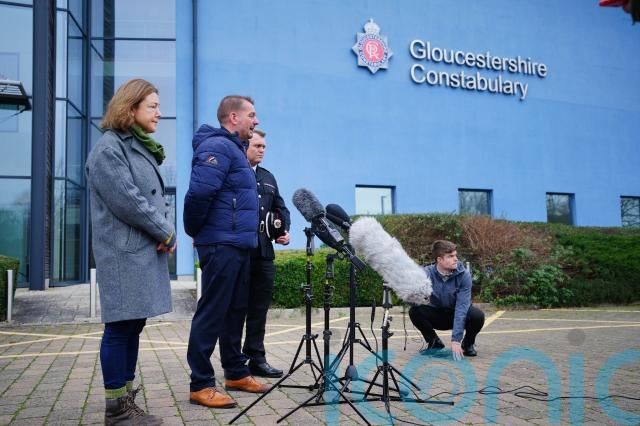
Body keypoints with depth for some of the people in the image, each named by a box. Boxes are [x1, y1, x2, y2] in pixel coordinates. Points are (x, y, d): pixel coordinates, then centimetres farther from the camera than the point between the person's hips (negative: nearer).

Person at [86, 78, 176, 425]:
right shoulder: (109, 149, -8)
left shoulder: (141, 148, 20)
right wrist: (165, 232, -10)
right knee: (120, 328, -4)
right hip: (124, 254, -9)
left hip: (145, 252, 9)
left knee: (132, 326, 11)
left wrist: (167, 230, 1)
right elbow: (127, 201, -17)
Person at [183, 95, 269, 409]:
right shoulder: (218, 147, -13)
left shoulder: (234, 148, 19)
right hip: (222, 245, -10)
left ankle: (236, 373, 27)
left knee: (236, 310, 15)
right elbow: (198, 193, -24)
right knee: (211, 313, -4)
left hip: (239, 245, 10)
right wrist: (194, 231, -10)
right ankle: (201, 385, 4)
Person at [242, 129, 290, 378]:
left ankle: (256, 358, 18)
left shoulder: (268, 178, 21)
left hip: (263, 253, 6)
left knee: (259, 309, 10)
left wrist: (285, 230, 4)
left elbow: (280, 208, 21)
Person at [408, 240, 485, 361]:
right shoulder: (427, 273, -20)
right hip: (437, 314, 1)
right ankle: (434, 342, 0)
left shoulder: (464, 275, -23)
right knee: (414, 311, -26)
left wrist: (456, 340, -35)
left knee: (477, 316, -32)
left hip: (459, 316, -1)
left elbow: (462, 307, -28)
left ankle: (468, 344, 1)